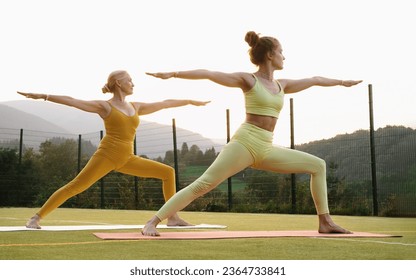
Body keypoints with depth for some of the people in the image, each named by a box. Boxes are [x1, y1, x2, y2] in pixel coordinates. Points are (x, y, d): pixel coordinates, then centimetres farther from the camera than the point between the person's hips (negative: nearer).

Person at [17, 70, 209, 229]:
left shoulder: (136, 107, 18)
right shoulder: (104, 106, 1)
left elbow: (164, 104, 26)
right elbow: (72, 101, -8)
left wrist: (190, 102, 33)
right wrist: (43, 96, -17)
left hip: (127, 160, 6)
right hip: (106, 155, -6)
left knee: (168, 172, 1)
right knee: (75, 187, -18)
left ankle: (173, 217, 4)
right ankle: (36, 218, -9)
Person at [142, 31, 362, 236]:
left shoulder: (282, 85, 19)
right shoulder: (248, 80, 1)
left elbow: (314, 80, 34)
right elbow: (208, 74, -6)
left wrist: (341, 82, 47)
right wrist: (173, 74, -14)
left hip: (266, 150, 7)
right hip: (244, 142, -7)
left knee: (318, 165, 7)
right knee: (203, 184, -19)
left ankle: (325, 222, 10)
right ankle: (152, 222, -17)